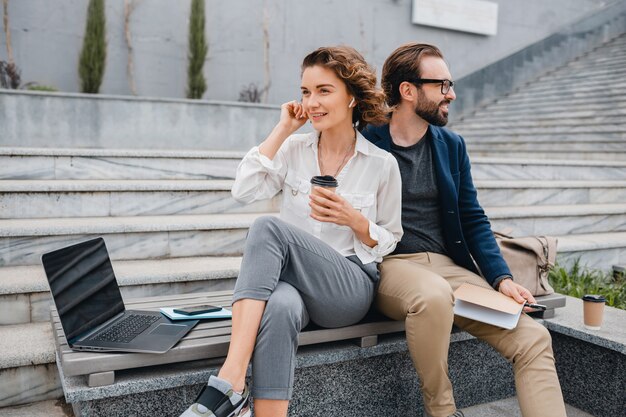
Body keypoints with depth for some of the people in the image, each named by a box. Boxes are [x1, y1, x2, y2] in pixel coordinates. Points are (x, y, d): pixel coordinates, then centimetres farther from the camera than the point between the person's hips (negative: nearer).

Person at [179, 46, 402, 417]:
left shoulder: (382, 164, 2)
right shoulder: (294, 149, 8)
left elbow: (389, 241, 9)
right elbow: (244, 191, -7)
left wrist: (353, 218, -13)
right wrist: (283, 130, -4)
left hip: (351, 288, -2)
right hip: (292, 279, 2)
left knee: (269, 227, -31)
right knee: (280, 307, -39)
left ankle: (230, 382, -37)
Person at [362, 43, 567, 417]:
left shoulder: (452, 146, 12)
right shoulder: (365, 144, -3)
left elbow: (473, 220, 12)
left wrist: (502, 278, -1)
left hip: (448, 265, 5)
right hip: (389, 265, -5)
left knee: (534, 339, -14)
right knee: (434, 295, -37)